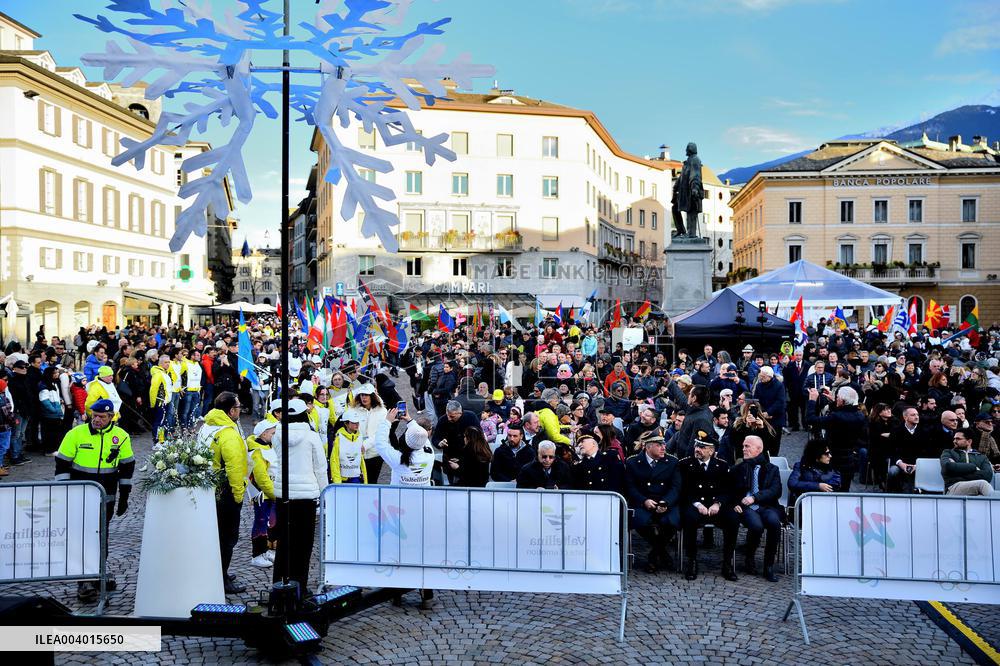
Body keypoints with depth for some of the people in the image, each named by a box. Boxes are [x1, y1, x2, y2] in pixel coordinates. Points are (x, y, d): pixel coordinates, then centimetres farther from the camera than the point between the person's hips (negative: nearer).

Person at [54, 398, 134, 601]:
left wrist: (124, 497, 7)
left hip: (106, 498, 3)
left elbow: (127, 467, 8)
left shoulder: (121, 437, 0)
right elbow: (62, 463, -1)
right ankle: (85, 583, -2)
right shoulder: (76, 434, -6)